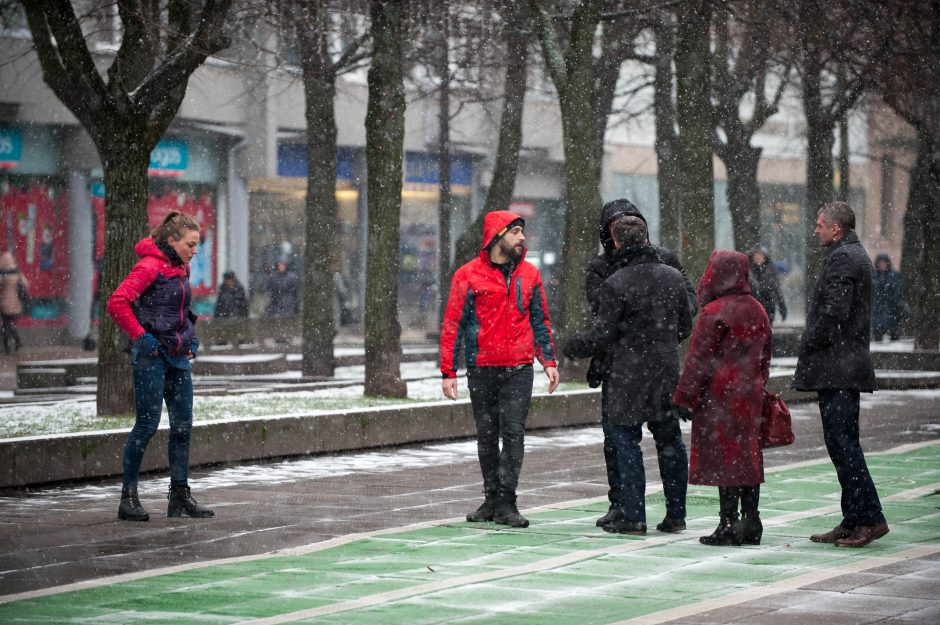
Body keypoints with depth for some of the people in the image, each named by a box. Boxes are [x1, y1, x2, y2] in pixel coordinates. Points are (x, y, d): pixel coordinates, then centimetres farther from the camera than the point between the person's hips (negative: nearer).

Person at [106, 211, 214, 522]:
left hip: (179, 356, 8)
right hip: (151, 357, -8)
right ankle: (128, 496, 1)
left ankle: (180, 496, 13)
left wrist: (191, 336, 16)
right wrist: (140, 336, -18)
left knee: (183, 425, 7)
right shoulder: (150, 266, -13)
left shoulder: (182, 269, 14)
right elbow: (117, 303, -21)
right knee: (147, 423, -6)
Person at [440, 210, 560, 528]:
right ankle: (491, 498, 18)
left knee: (513, 433, -8)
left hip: (519, 369, 1)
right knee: (487, 436, 8)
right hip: (481, 370, -1)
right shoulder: (468, 276, -1)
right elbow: (452, 326, 0)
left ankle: (506, 503, -6)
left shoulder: (529, 274, 9)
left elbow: (540, 321, 17)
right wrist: (449, 372, -5)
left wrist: (549, 361, 8)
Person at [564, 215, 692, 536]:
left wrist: (572, 347, 6)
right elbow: (685, 327, 14)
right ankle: (676, 514, 17)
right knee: (670, 442, 12)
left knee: (626, 441, 1)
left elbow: (602, 335, -12)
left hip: (629, 377, -5)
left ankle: (633, 516, -2)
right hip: (667, 373, 6)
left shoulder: (615, 284, -13)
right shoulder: (673, 277, 6)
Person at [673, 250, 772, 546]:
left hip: (719, 397, -7)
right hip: (749, 396, 7)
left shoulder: (714, 313, -13)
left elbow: (699, 360, -12)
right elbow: (764, 357, 19)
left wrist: (685, 398, -7)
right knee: (748, 458, 11)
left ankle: (729, 526, -6)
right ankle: (751, 524, 13)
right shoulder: (757, 311, 11)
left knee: (723, 459, -5)